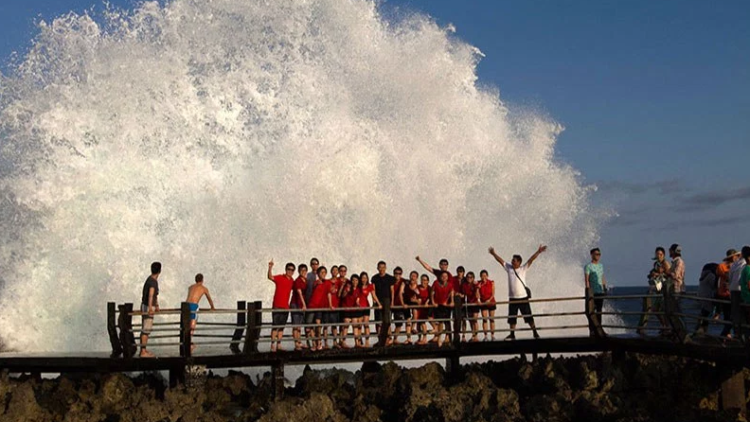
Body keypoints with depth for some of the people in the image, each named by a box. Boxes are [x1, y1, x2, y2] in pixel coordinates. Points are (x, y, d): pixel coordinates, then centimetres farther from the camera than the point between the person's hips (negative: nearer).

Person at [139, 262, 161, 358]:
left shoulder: (152, 280, 12)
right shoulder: (152, 281, -20)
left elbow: (155, 294, 27)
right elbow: (150, 295, -35)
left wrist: (156, 305, 40)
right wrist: (150, 308, -47)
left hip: (149, 307, 10)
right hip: (147, 307, -10)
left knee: (146, 329, 15)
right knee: (146, 330, -8)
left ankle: (144, 350, 21)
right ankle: (143, 352, -7)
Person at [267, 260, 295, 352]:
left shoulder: (292, 280, 10)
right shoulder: (280, 278, -8)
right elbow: (270, 277, -26)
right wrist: (270, 268, -42)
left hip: (286, 307, 6)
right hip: (277, 306, -6)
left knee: (281, 326, 8)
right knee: (275, 325, -5)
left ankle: (278, 345, 13)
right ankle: (273, 345, -4)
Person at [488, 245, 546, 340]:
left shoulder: (523, 269, -3)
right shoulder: (509, 268, 5)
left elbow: (531, 260, -11)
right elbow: (500, 260, 10)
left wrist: (538, 252, -19)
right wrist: (494, 253, 10)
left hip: (523, 298, -4)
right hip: (512, 298, 4)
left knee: (528, 316, -1)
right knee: (511, 318, 8)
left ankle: (535, 333, 7)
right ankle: (512, 334, 18)